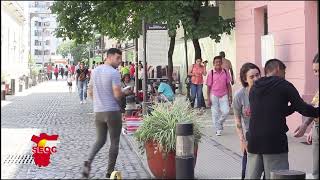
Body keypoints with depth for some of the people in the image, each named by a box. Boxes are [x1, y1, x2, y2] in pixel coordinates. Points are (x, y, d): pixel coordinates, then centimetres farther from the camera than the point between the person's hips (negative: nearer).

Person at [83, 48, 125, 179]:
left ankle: (89, 161, -4)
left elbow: (90, 92, 15)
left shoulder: (95, 71, 8)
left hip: (98, 111, 6)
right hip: (112, 111, -6)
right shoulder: (114, 73, -15)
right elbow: (118, 95, -19)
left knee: (100, 139, 18)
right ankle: (110, 172, 10)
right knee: (114, 142, 6)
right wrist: (125, 93, 1)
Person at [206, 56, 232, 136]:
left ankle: (220, 123, 21)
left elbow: (228, 85, 6)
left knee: (226, 111, -8)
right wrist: (208, 99, -5)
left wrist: (230, 96, 2)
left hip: (224, 95, 1)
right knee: (215, 113, 2)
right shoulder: (211, 73, -4)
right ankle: (218, 129, 14)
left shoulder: (225, 72, 1)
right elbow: (209, 87, -1)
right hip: (214, 95, -1)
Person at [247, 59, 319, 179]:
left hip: (253, 142, 6)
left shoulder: (254, 88, 17)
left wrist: (293, 106, 22)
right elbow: (303, 109, -4)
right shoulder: (284, 85, 0)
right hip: (275, 142, -5)